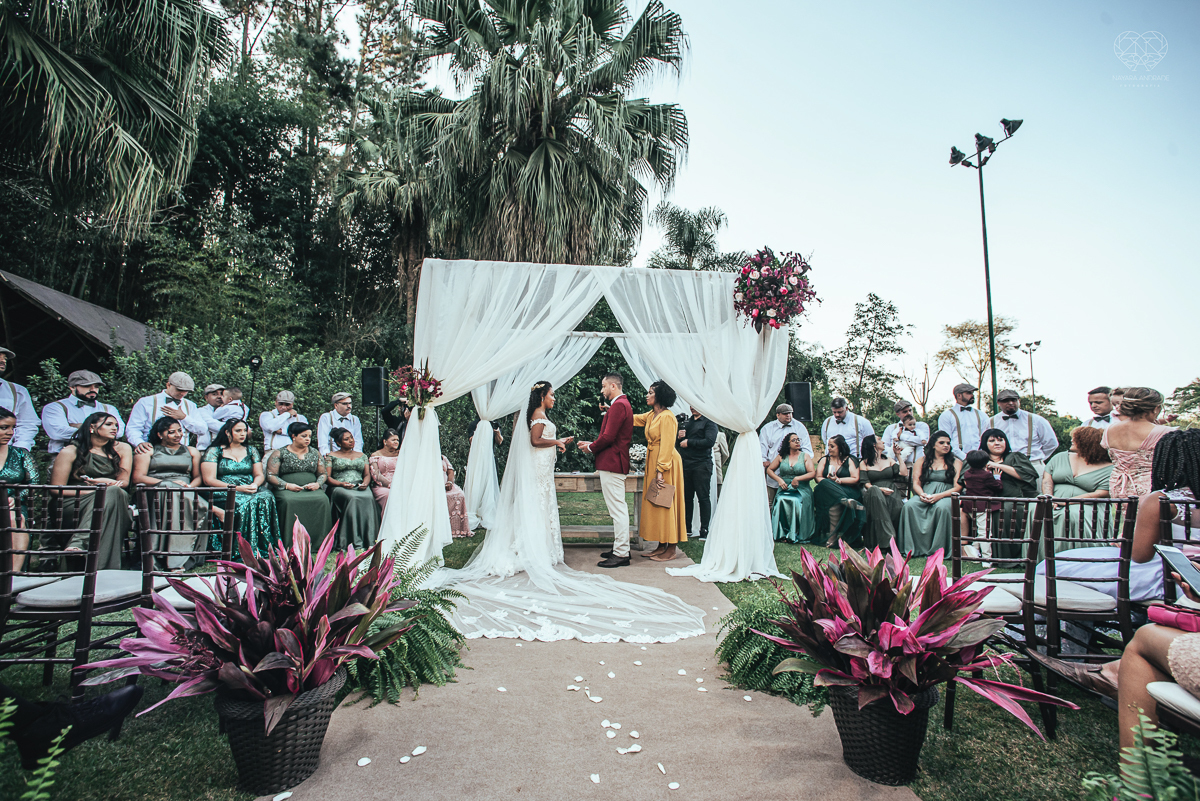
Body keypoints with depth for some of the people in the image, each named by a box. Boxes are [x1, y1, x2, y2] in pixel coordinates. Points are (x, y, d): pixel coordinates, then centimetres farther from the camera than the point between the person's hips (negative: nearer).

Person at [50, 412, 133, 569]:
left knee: (113, 492, -35)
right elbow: (57, 489, 1)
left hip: (113, 501, 3)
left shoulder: (122, 449, 14)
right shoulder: (71, 451, 4)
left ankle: (78, 543, -44)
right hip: (74, 505, -3)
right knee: (111, 492, -35)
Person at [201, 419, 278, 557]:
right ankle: (249, 549, -30)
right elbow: (209, 480, -3)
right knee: (246, 503, -37)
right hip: (224, 493, -3)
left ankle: (265, 547, -32)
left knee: (266, 499, -33)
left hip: (251, 490, 3)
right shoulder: (214, 451, 7)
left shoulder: (251, 450, 20)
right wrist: (236, 488, -14)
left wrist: (255, 485, -9)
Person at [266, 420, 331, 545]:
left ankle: (319, 543, -26)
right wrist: (287, 485, -14)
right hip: (287, 490, -2)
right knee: (289, 501, -37)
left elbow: (323, 474, 19)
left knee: (323, 500, -30)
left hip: (311, 489, 2)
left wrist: (318, 484, -4)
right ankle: (290, 545, -31)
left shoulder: (315, 453, 19)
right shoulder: (280, 454, 8)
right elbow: (270, 476, 1)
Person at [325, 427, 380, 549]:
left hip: (360, 488, 2)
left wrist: (365, 483, -6)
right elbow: (327, 477, 7)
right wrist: (341, 484, -12)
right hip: (340, 489, -2)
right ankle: (355, 543, -40)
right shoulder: (331, 456, 16)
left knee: (369, 498, -35)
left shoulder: (362, 455, 26)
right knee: (353, 498, -38)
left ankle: (369, 541, -38)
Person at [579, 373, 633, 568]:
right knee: (619, 509, 15)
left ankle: (621, 554, -1)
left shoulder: (618, 405, -16)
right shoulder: (623, 404, 18)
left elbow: (608, 437, -21)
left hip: (612, 464, -11)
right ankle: (620, 548, 23)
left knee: (618, 509, -6)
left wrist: (591, 447, -6)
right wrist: (593, 445, 12)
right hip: (614, 463, 11)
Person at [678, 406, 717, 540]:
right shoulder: (687, 422, 20)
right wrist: (679, 436, 2)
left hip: (701, 465, -6)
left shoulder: (709, 422, -2)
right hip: (686, 464, 6)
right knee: (686, 497, 8)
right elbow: (680, 442, 26)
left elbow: (709, 442, -16)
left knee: (703, 497, -3)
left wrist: (689, 442, -11)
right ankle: (687, 528, 17)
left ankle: (704, 530, 1)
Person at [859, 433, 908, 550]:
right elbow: (866, 484, 1)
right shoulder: (864, 464, 13)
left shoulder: (889, 460, 24)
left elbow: (904, 474, 8)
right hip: (875, 494, -2)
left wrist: (898, 455, 14)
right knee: (874, 491, -40)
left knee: (898, 508, -34)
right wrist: (880, 489, -17)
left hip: (891, 492, 2)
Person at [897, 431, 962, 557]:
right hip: (925, 495, 2)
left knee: (942, 507, -38)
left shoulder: (956, 462, 11)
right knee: (909, 505, -31)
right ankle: (912, 547, -28)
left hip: (946, 495, -2)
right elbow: (916, 483, 10)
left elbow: (958, 487, 0)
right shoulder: (922, 460, 16)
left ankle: (938, 549, -30)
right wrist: (922, 494, -14)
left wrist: (939, 496, -17)